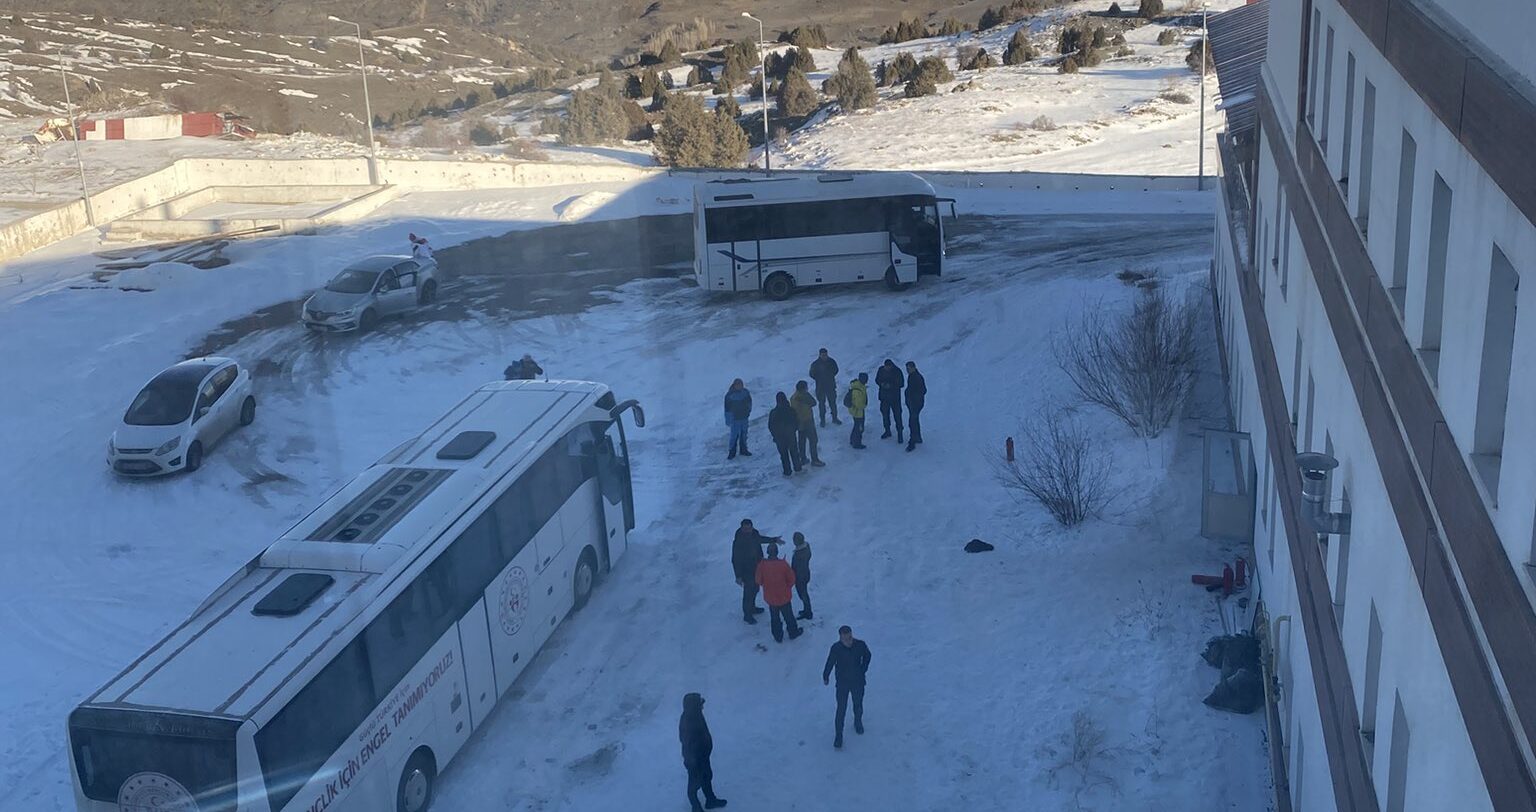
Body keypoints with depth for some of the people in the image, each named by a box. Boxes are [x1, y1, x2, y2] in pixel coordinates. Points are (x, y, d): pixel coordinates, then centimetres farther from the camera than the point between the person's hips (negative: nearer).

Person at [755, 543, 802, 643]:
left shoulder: (762, 565, -20)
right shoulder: (783, 564, -23)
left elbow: (759, 581, -7)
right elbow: (791, 579, -11)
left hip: (770, 597, 1)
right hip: (784, 596, -1)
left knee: (775, 618, 21)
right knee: (788, 616, 21)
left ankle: (778, 637, 34)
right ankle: (793, 633, 41)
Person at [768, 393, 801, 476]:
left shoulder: (773, 412, -15)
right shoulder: (791, 410, -13)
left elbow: (770, 426, -5)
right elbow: (797, 422, -2)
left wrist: (774, 435, 11)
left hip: (779, 437, -1)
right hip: (791, 435, 1)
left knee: (784, 454, 11)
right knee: (794, 451, 19)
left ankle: (787, 471, 15)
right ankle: (797, 468, 27)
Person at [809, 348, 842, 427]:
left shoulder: (831, 361, -7)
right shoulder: (815, 364, -14)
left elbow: (835, 370, 10)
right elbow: (812, 374, -3)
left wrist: (831, 376, 1)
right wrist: (819, 379, -4)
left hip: (831, 386, 2)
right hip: (820, 387, -2)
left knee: (833, 402, 12)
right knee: (821, 403, 7)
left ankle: (834, 418, 28)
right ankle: (823, 420, 20)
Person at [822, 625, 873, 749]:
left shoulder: (860, 645, -21)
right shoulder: (836, 648, -24)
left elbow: (867, 655, 2)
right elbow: (830, 663, -8)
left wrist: (863, 670, 5)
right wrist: (825, 677, 2)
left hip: (858, 682, 2)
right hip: (842, 683, -2)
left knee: (858, 706, 23)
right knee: (841, 709, 2)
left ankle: (858, 723, 53)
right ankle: (839, 735, 18)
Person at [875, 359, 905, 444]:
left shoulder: (897, 371, -15)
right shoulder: (881, 369, -3)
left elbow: (901, 383, -12)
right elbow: (877, 379, 8)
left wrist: (891, 385, -25)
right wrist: (881, 384, -15)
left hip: (895, 397, -5)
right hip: (884, 396, 5)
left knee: (897, 414, -5)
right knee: (885, 413, 15)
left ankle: (899, 434, 5)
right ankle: (887, 431, 33)